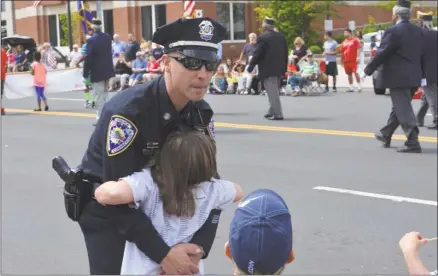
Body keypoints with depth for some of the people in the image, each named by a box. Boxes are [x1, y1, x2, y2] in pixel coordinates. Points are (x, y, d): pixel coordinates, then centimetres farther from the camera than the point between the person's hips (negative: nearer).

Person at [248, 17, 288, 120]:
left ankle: (277, 114, -10)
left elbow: (257, 54, -11)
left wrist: (250, 66, -1)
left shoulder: (263, 38, -12)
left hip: (268, 69, -7)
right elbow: (285, 53, 12)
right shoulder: (281, 36, 9)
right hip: (279, 69, 7)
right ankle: (272, 112, 25)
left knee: (272, 92, -6)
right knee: (274, 91, 17)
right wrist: (284, 68, 18)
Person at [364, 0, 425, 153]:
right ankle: (385, 135, 33)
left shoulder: (393, 31, -13)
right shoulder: (419, 31, 10)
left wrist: (369, 69, -3)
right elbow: (421, 54, 14)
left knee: (403, 110, -6)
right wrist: (420, 74, 20)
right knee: (399, 107, 18)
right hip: (413, 77, 8)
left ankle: (413, 142, -11)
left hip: (397, 77, -8)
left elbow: (382, 53, -13)